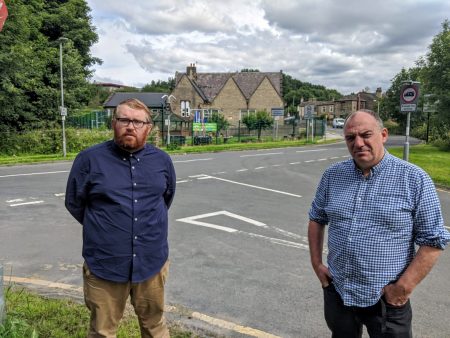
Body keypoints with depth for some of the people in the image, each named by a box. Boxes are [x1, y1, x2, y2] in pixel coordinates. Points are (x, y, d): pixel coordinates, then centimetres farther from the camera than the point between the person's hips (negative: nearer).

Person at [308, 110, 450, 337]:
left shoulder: (414, 179, -11)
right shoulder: (333, 175, 1)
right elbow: (316, 219, 12)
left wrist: (404, 287, -14)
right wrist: (316, 263, 4)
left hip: (386, 300, -3)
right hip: (337, 291, 4)